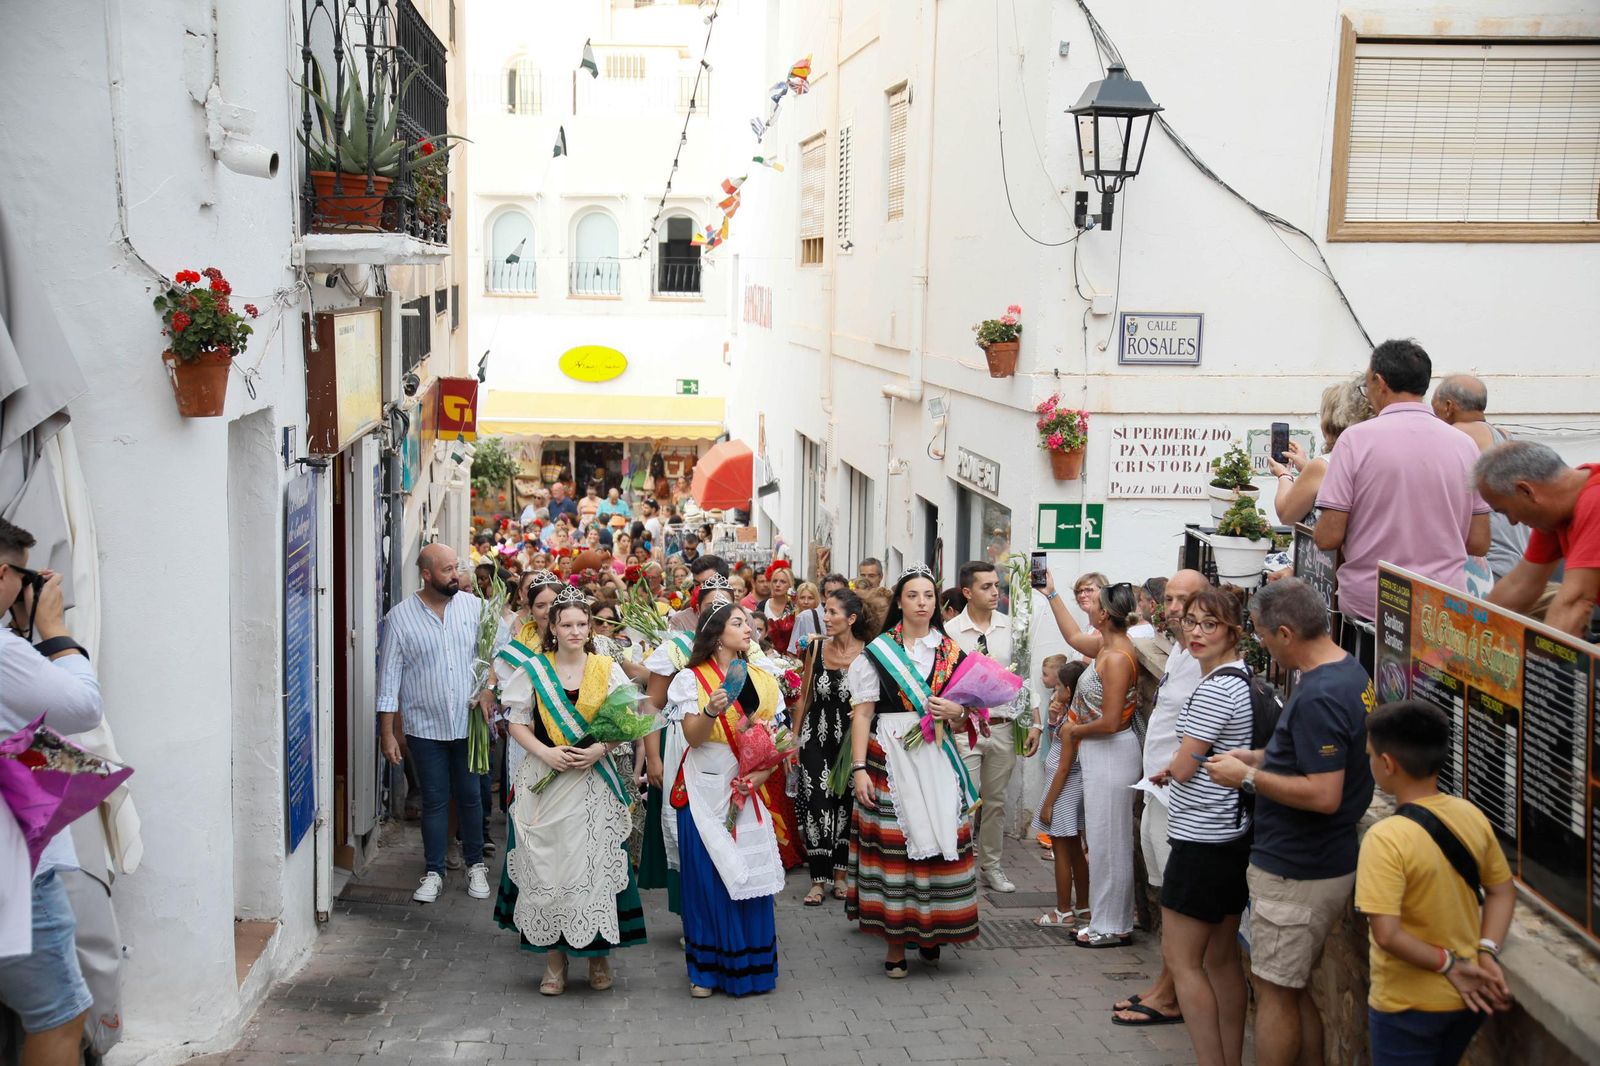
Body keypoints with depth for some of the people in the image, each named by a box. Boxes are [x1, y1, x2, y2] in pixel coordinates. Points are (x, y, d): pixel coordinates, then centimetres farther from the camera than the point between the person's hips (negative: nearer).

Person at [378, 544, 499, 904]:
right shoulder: (400, 617, -5)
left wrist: (488, 688, -10)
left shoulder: (474, 607, 0)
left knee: (470, 796, 10)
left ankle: (475, 864, 25)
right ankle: (434, 872, 18)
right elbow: (389, 675, -4)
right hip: (425, 727, -1)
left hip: (468, 723, 1)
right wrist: (387, 732, -5)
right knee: (434, 800, 6)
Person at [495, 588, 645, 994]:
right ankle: (555, 958, 11)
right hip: (545, 781, 1)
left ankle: (599, 954, 12)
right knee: (546, 865, 0)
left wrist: (600, 749, -13)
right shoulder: (533, 669, 5)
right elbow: (517, 723, 4)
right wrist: (545, 753, -12)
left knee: (596, 864, -2)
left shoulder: (607, 669, 4)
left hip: (595, 782, 0)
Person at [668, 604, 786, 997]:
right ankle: (706, 969, 9)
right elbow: (693, 736, -11)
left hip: (751, 791, 3)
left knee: (751, 875, 2)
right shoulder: (691, 678, -1)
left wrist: (762, 775, -8)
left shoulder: (762, 681, 10)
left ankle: (751, 965, 13)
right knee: (707, 878, -1)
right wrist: (711, 711, -30)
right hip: (707, 791, -3)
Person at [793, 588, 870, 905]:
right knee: (816, 805, -3)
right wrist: (793, 740, 8)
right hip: (816, 737, 1)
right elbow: (805, 697, 8)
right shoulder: (816, 648, 0)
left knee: (845, 805, 8)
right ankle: (818, 880, 3)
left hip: (851, 739, -1)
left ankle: (839, 874, 22)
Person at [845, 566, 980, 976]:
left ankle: (930, 931, 16)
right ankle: (895, 941, 4)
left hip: (937, 761, 3)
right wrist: (859, 769, -11)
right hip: (891, 759, -3)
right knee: (893, 844, -4)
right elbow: (862, 715, -2)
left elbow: (964, 721, 18)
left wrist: (957, 712, -6)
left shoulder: (950, 653, 13)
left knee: (939, 840, 0)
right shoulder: (878, 651, 3)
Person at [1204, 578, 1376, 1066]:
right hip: (1320, 862, 10)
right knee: (1292, 986, 19)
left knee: (1276, 992, 1)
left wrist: (1248, 777, -19)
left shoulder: (1318, 697, -26)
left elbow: (1323, 795, -29)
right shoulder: (1351, 673, 7)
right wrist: (1259, 757, 13)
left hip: (1296, 874, -10)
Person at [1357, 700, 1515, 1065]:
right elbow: (1502, 891, 7)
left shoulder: (1386, 839, -24)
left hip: (1408, 1007, -6)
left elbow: (1386, 934, -29)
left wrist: (1447, 964, -16)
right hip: (1467, 998, 6)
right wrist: (1487, 953, -3)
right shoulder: (1472, 816, -4)